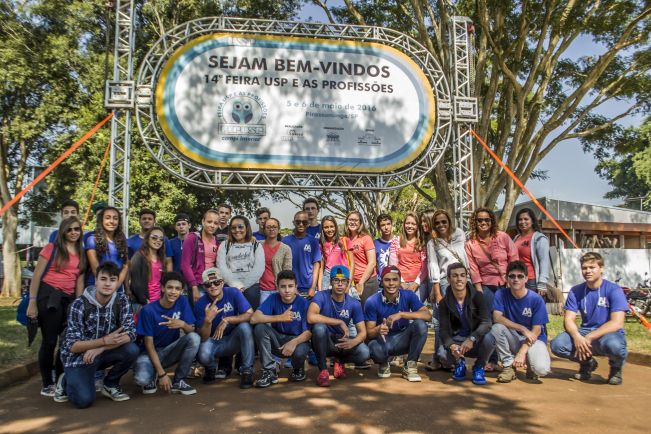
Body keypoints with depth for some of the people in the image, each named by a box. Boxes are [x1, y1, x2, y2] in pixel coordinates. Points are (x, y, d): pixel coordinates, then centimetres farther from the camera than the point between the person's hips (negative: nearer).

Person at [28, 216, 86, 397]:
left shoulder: (81, 254, 12)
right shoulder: (51, 248, -3)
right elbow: (36, 276, -6)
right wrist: (32, 302, -12)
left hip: (68, 299, 6)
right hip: (48, 296, -6)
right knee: (49, 341, -1)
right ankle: (47, 385, 13)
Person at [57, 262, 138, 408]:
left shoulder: (122, 300, -10)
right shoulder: (80, 304, -20)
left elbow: (130, 333, -17)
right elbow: (72, 345, -22)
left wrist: (100, 348, -29)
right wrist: (105, 340, -35)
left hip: (102, 352, 3)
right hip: (78, 355, -3)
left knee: (132, 350, -25)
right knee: (84, 400, -23)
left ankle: (110, 385, 2)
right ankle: (66, 381, 12)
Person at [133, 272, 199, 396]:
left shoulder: (182, 302, -10)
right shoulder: (148, 310, -18)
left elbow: (191, 331, -10)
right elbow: (149, 344, -16)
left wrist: (183, 324, -35)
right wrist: (162, 374, -22)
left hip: (171, 350, 3)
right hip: (151, 352, -3)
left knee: (194, 338, -27)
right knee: (141, 379, -35)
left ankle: (178, 381, -10)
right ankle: (153, 376, 5)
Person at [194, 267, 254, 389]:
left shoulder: (233, 293, -14)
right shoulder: (201, 304, -14)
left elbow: (250, 315, -23)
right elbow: (203, 338, -16)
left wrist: (227, 320, -31)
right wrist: (208, 320, -34)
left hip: (233, 340, 0)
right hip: (214, 342, 0)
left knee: (245, 326, -31)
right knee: (203, 355, -32)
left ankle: (247, 371, -16)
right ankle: (211, 368, 9)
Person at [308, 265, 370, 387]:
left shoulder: (354, 304, -6)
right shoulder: (321, 296, -15)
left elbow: (362, 332, -8)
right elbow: (311, 317, -34)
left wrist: (353, 342, -33)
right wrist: (340, 322, -29)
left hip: (342, 342, 3)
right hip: (323, 342, -2)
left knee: (364, 353, -26)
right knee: (319, 327, -36)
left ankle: (339, 360, 10)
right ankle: (323, 370, -14)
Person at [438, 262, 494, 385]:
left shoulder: (477, 296, -11)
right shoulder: (444, 302, -5)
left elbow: (486, 323, -21)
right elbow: (444, 329, -10)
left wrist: (471, 339, -38)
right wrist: (451, 345, -32)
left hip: (476, 341, -1)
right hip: (456, 340, 1)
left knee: (489, 339, -34)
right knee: (442, 352, -31)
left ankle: (479, 367, 0)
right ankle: (459, 364, 9)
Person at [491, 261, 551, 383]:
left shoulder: (536, 299, -13)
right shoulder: (501, 295, -7)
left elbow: (536, 331, -13)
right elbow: (497, 318, -20)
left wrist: (522, 352, -22)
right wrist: (523, 329, -27)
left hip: (534, 339, -2)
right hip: (513, 339, 2)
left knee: (541, 369, -30)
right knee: (496, 328, -30)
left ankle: (530, 360, 9)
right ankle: (509, 365, -9)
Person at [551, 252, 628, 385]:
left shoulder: (613, 290, -9)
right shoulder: (576, 291, 2)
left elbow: (617, 323, -19)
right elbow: (569, 320, -3)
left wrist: (589, 337, -26)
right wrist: (577, 337, -25)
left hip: (609, 334, -3)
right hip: (584, 334, 4)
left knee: (614, 345, -40)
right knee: (557, 344, -24)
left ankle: (616, 368, 0)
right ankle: (587, 363, 10)